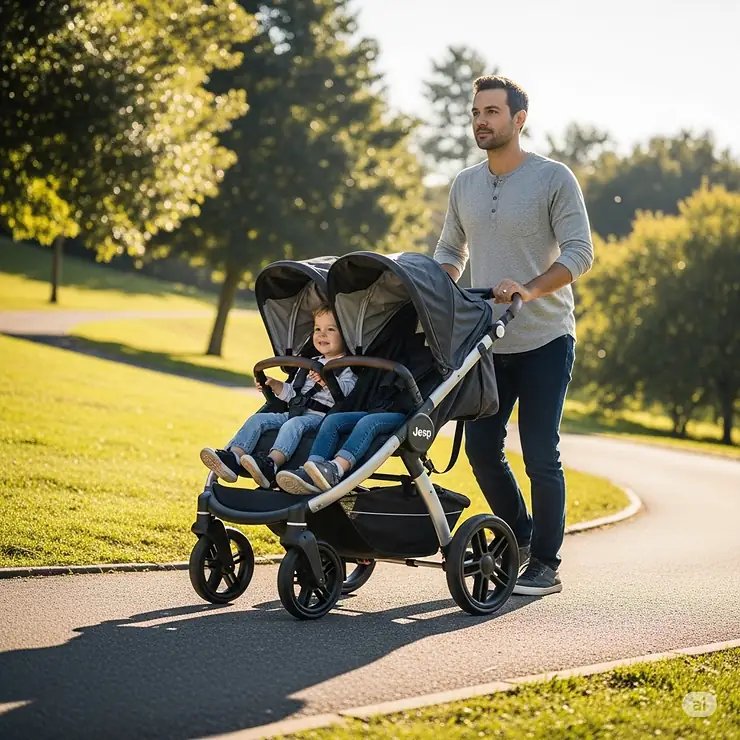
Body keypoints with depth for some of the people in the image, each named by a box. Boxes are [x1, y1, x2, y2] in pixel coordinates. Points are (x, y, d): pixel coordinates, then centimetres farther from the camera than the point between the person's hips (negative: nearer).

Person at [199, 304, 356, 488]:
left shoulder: (347, 367, 2)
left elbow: (348, 389, -18)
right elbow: (292, 393, 31)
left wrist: (327, 381, -35)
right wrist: (275, 385, 14)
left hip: (321, 417, -8)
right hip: (295, 412, 8)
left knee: (293, 424, -36)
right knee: (258, 419, -9)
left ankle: (271, 464, -55)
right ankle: (232, 458, -27)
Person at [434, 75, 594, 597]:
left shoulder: (554, 178, -6)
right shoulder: (464, 185, 10)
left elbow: (579, 253, -12)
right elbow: (450, 251, 20)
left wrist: (530, 289, -26)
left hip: (544, 342, -5)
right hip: (486, 342, 5)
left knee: (540, 456, -3)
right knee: (482, 448, 5)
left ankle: (545, 564, 9)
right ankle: (520, 538, 26)